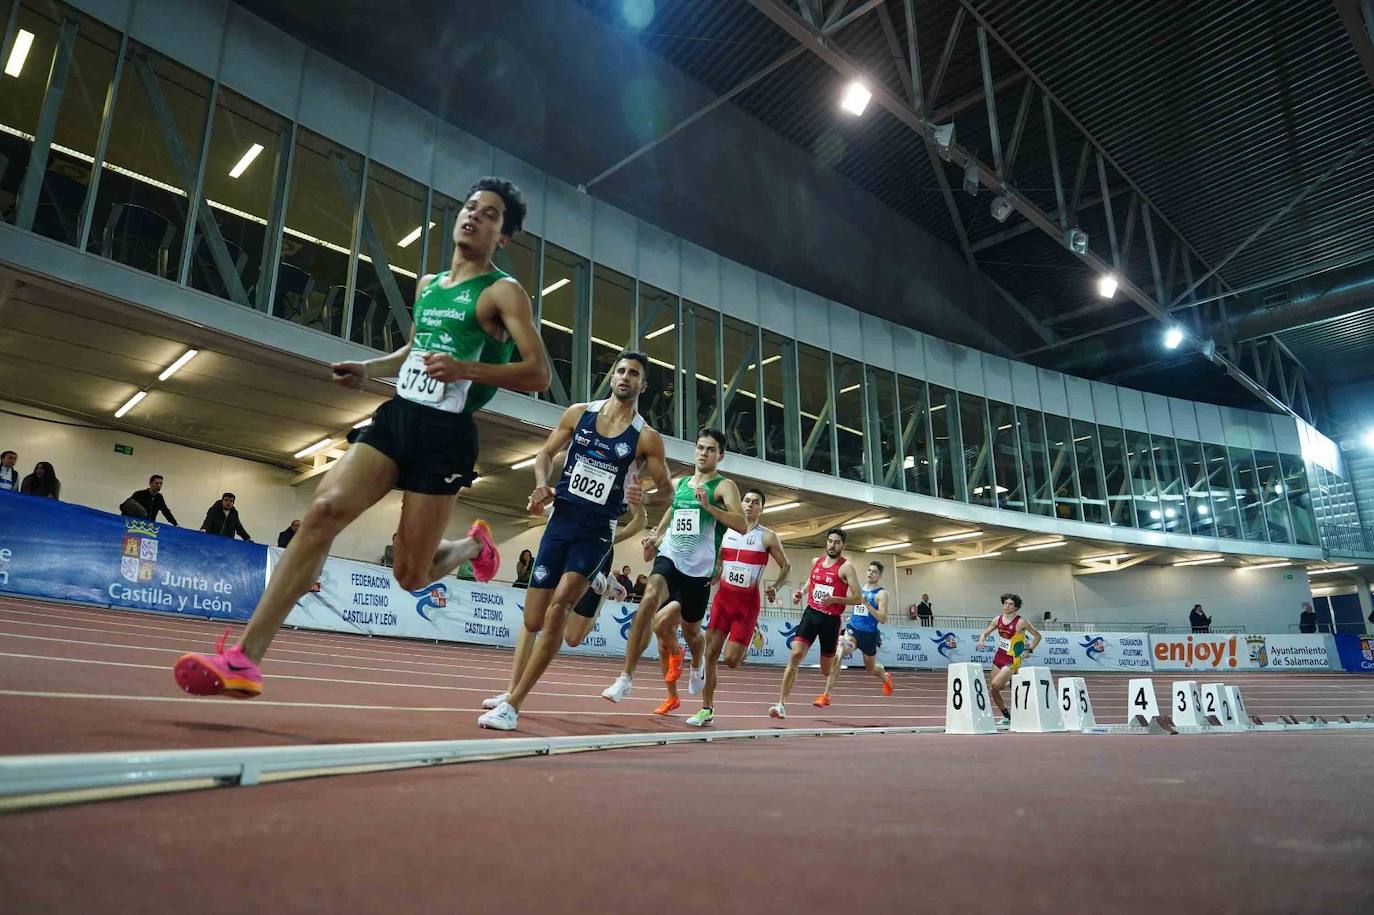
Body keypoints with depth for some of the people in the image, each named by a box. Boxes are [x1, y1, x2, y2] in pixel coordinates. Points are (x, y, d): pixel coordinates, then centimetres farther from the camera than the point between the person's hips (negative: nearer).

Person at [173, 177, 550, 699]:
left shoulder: (502, 292, -2)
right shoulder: (427, 285, 19)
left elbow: (539, 373, -11)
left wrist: (464, 369, -22)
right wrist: (368, 369, 16)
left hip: (445, 435, -6)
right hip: (396, 416, 6)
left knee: (411, 575, -2)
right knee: (323, 511, -16)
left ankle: (475, 545, 34)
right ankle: (246, 659, -15)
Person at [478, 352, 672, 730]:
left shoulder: (646, 437, -3)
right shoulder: (579, 414, 4)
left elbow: (667, 489, 2)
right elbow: (546, 453, 13)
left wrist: (644, 499, -20)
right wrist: (542, 485, -6)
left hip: (597, 532, -3)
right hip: (560, 521, 3)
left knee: (557, 608, -20)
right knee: (533, 620, 7)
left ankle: (512, 705, -13)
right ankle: (511, 693, 29)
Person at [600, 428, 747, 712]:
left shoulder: (723, 486, -4)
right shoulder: (679, 483, 12)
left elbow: (741, 524, -18)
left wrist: (709, 506, -29)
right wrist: (655, 537, 13)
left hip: (698, 570, -2)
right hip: (669, 558, 3)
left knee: (691, 632, 12)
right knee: (649, 600, -28)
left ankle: (697, 664, 50)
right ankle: (626, 677, -27)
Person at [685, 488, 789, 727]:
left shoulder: (767, 537, -2)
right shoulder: (725, 531, 6)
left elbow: (786, 567, 4)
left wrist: (775, 587, -13)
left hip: (748, 602, -3)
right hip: (722, 597, 3)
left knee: (731, 660, -7)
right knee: (710, 654, -1)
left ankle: (749, 644, 29)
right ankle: (707, 709, 10)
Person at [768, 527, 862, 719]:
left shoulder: (846, 567, -8)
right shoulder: (816, 561, 8)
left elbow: (858, 598, -11)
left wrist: (834, 599, -24)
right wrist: (801, 592, 7)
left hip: (831, 619, -3)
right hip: (811, 614, 3)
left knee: (826, 671, 11)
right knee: (795, 654, -17)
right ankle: (782, 704, -16)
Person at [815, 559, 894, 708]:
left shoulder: (881, 593, -8)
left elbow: (883, 619, -17)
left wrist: (867, 604, -26)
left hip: (869, 634, -3)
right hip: (852, 629, 3)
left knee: (871, 668, 18)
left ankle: (886, 678, 56)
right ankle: (826, 696, -21)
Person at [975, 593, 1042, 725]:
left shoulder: (1021, 622, -12)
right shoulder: (998, 619, 2)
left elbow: (1037, 636, 0)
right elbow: (985, 632, 10)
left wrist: (1029, 650, -7)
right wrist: (981, 639, -12)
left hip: (1012, 660, -6)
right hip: (999, 656, 6)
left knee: (994, 685, -24)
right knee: (992, 689, 9)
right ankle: (1007, 717, 24)